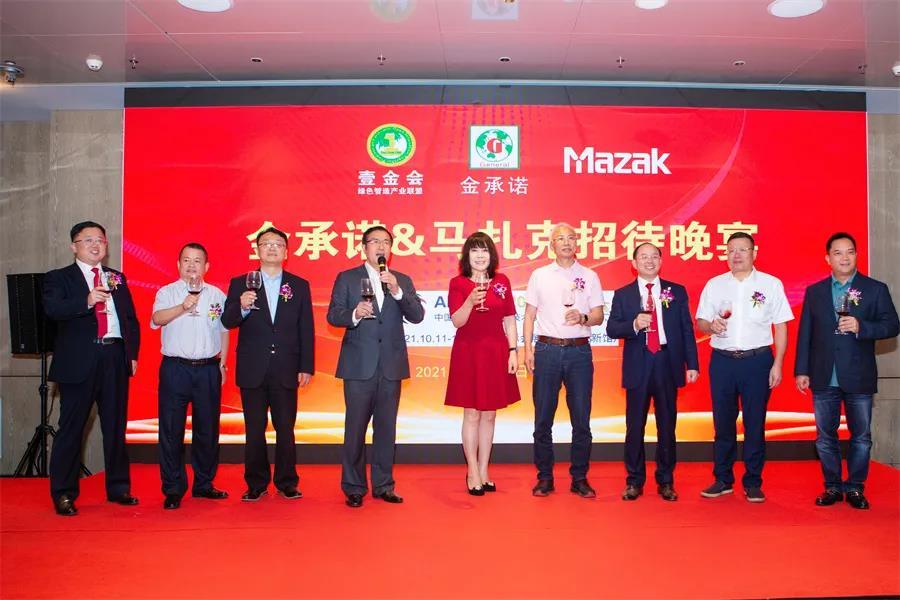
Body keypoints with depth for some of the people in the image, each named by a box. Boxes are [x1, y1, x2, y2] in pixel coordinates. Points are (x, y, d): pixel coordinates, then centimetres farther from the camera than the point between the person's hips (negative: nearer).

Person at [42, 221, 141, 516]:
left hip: (115, 358, 4)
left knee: (116, 427, 10)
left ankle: (118, 488, 21)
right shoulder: (59, 278, 5)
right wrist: (86, 301, -30)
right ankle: (63, 494, 12)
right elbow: (52, 309, -14)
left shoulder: (117, 278, 16)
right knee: (71, 429, 1)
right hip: (78, 361, -3)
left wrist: (132, 353, 4)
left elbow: (131, 318, 15)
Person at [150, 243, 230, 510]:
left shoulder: (217, 295, 11)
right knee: (171, 430, 0)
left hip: (208, 369, 2)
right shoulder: (167, 292, 4)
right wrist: (182, 307, -30)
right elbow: (157, 319, -14)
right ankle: (173, 489, 10)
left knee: (207, 429, 8)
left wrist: (222, 362, 9)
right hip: (175, 368, -2)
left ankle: (203, 484, 22)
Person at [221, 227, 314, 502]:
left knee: (285, 429, 5)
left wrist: (307, 367, -1)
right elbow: (227, 322, -2)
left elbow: (306, 330, 4)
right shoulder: (240, 284, 6)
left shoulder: (300, 286, 7)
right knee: (254, 430, 7)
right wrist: (242, 307, -23)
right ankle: (256, 484, 19)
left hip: (286, 370, 0)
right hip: (252, 370, 0)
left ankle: (287, 483, 18)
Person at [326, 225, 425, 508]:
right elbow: (333, 315, -3)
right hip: (359, 366, -2)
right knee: (355, 428, 2)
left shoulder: (402, 281, 11)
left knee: (386, 428, 9)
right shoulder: (347, 278, 5)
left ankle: (383, 485, 20)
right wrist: (354, 314, -23)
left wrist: (397, 291, -15)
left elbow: (417, 316, -1)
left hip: (391, 366, 2)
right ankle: (353, 488, 13)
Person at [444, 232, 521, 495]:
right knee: (472, 415, 2)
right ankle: (473, 473, 13)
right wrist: (471, 301, -27)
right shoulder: (458, 283, -2)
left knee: (489, 415, 9)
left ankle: (484, 471, 20)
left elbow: (509, 320, 8)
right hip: (468, 353, -3)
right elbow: (457, 321, -10)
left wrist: (513, 351, 0)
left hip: (496, 353, 3)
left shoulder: (502, 282, 6)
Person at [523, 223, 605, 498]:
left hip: (579, 351, 0)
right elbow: (529, 315, 9)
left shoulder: (589, 276, 9)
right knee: (543, 417, 3)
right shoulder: (539, 275, 9)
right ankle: (544, 477, 14)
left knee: (581, 418, 2)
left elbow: (599, 316, 6)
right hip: (547, 349, 0)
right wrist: (527, 349, 0)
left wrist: (583, 317, -15)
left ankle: (579, 478, 14)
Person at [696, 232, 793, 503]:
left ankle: (753, 483, 15)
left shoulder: (771, 284, 4)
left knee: (755, 424, 3)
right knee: (723, 423, 7)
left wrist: (777, 365, -4)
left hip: (757, 360, -2)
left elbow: (780, 327, 3)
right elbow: (700, 322, 11)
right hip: (722, 360, 2)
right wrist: (712, 325, -13)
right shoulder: (714, 285, 9)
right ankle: (722, 480, 18)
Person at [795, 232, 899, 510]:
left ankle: (855, 487, 19)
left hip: (859, 377, -1)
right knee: (825, 436, 8)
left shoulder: (875, 289, 2)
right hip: (824, 378, 2)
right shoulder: (814, 291, 7)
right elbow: (805, 333, 6)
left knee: (861, 436, 6)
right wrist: (801, 370, 1)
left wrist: (860, 327, -20)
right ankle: (832, 487, 20)